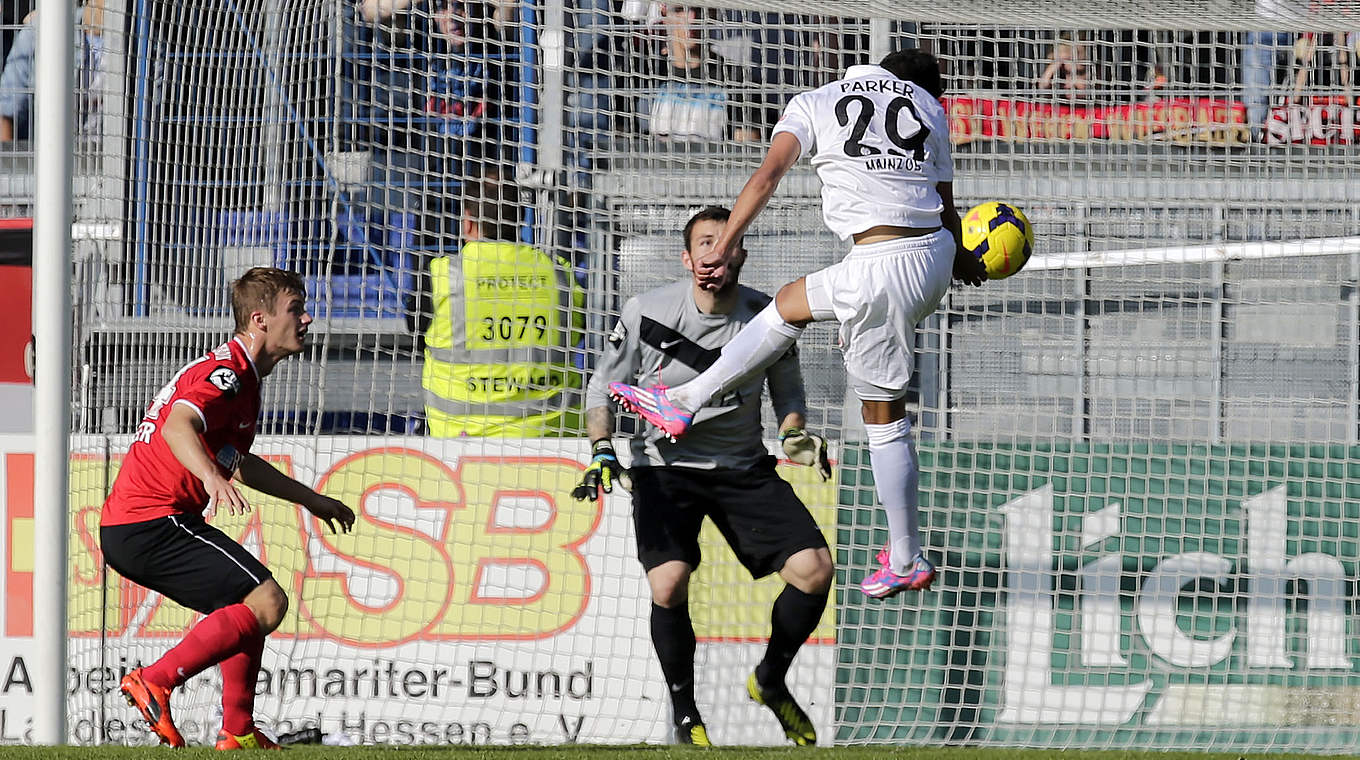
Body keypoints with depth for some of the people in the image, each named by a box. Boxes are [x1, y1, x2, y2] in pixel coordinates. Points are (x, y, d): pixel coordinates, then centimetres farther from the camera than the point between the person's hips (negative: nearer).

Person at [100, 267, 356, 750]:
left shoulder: (237, 375, 21)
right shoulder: (227, 374, -12)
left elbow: (238, 463, 37)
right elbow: (177, 426, -33)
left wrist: (311, 500, 44)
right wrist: (212, 477, -51)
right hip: (153, 524, -11)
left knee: (248, 606, 21)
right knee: (267, 602, -15)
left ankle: (239, 731, 17)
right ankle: (155, 682, -19)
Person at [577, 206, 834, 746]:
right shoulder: (647, 313, -10)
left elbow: (787, 390, 12)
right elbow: (603, 387, 1)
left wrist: (794, 434, -9)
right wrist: (602, 453, -14)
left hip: (743, 468, 3)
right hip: (664, 467, -3)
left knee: (814, 569, -14)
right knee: (669, 583, -26)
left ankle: (770, 682, 14)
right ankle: (684, 714, -3)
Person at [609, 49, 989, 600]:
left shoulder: (816, 103, 8)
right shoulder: (929, 110, 14)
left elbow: (767, 176, -7)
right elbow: (946, 209, 16)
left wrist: (725, 246, -12)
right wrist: (965, 262, 36)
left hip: (882, 270, -5)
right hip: (937, 256, 5)